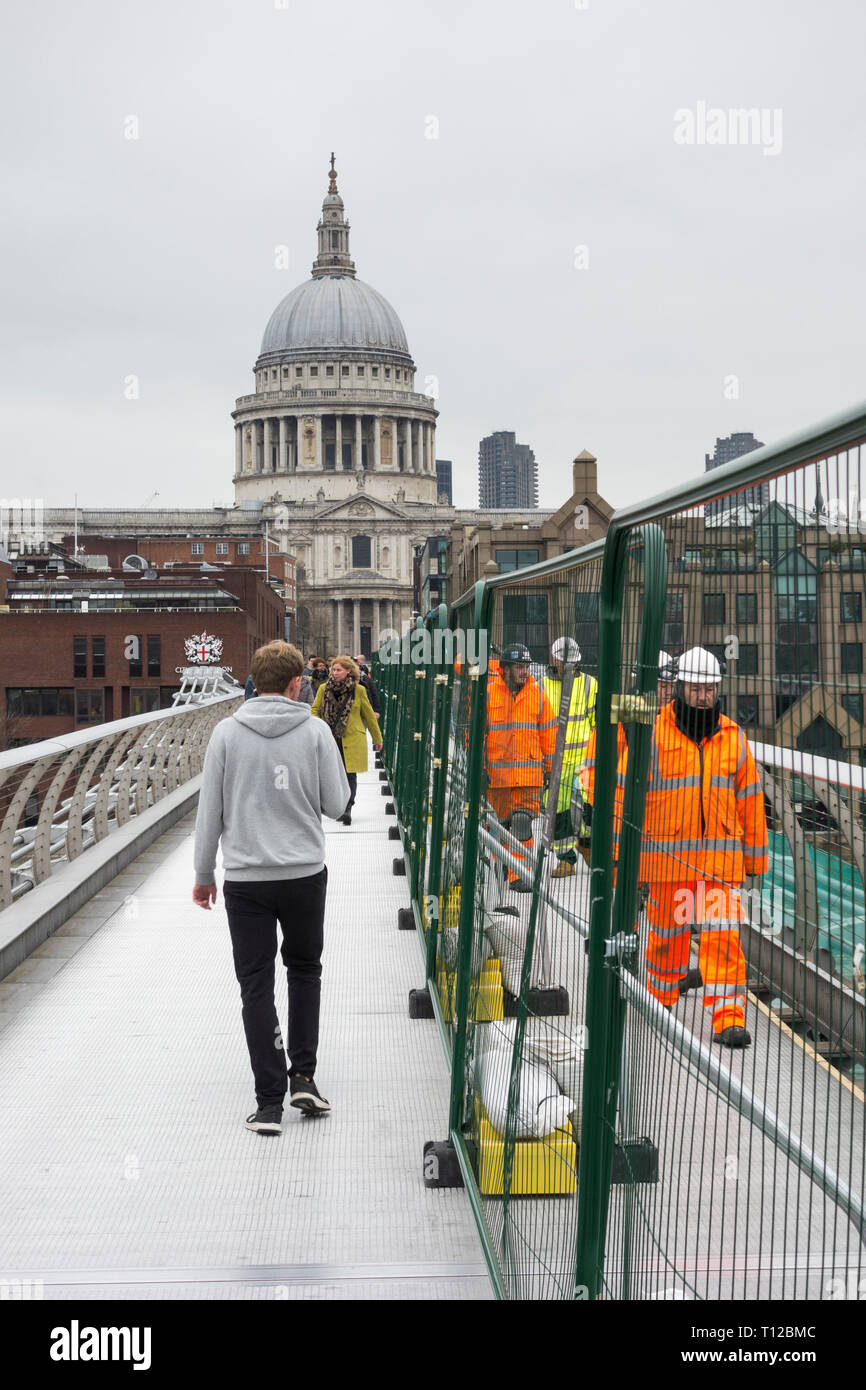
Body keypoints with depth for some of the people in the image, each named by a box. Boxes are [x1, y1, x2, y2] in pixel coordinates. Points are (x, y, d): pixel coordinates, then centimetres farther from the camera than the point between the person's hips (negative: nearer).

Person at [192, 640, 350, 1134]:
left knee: (257, 984, 5)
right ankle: (303, 1075, 12)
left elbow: (210, 811, 1)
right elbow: (336, 803, -2)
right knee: (305, 969, 21)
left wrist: (204, 874, 11)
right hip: (306, 874, 0)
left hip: (245, 879, 0)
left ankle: (270, 1101, 4)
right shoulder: (315, 732, -6)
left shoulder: (227, 733, -3)